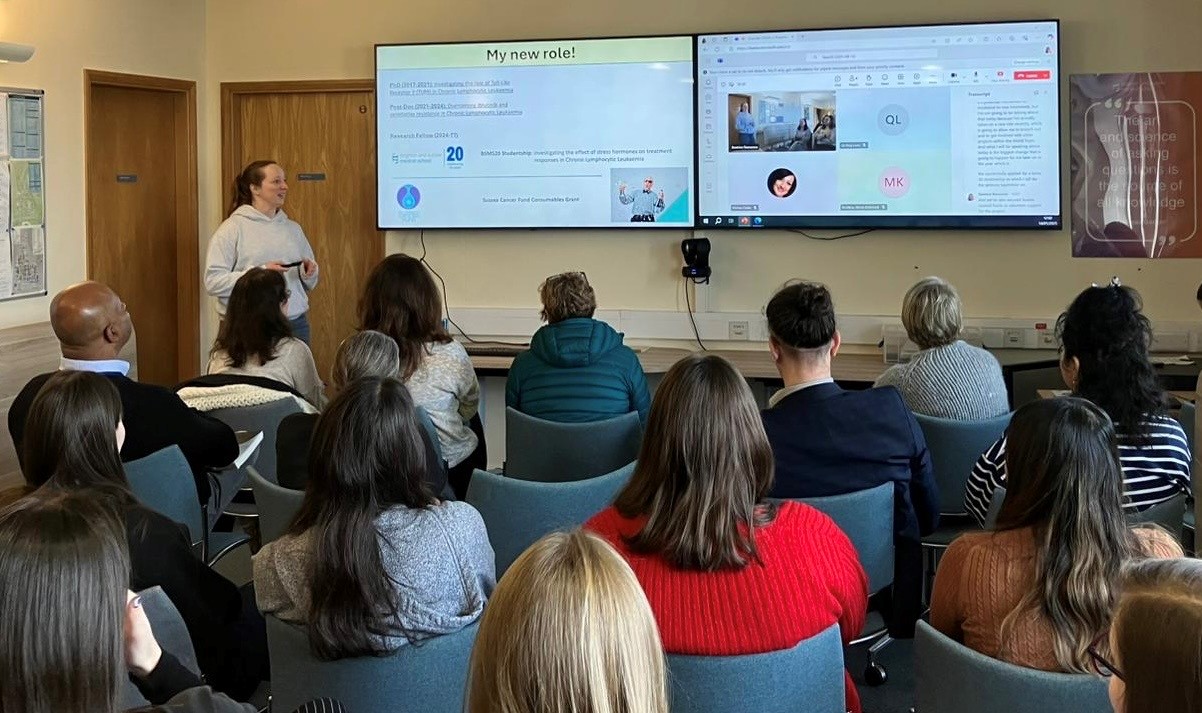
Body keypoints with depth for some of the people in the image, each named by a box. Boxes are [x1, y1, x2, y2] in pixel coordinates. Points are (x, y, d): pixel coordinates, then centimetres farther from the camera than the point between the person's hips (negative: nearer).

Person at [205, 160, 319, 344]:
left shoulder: (293, 228, 14)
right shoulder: (232, 229, -3)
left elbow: (309, 285, 22)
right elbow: (213, 282, -12)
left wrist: (308, 273, -1)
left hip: (295, 326, 5)